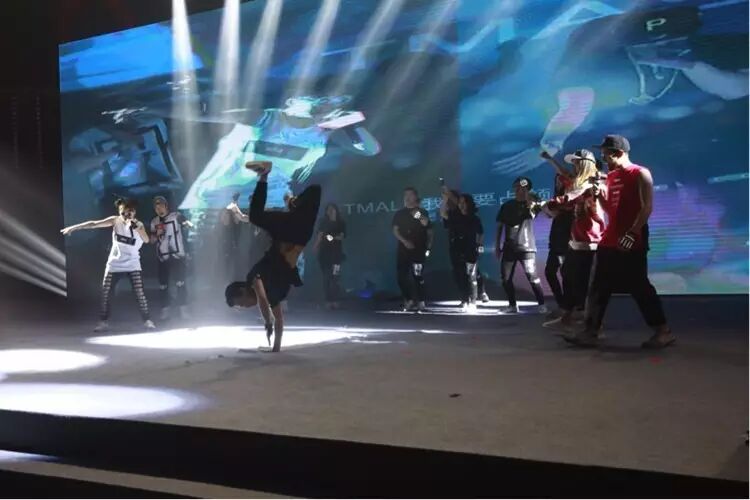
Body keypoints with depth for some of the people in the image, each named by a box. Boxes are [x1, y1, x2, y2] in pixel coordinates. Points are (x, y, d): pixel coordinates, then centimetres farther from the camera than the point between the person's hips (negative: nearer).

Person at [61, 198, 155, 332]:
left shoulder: (138, 224, -6)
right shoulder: (115, 220, -6)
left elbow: (146, 240, -21)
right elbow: (94, 224, -11)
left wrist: (136, 227, -34)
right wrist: (73, 227, -15)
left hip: (133, 265, -1)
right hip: (114, 264, 1)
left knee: (140, 293, -7)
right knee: (106, 293, 2)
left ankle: (147, 320, 3)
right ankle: (103, 322, 14)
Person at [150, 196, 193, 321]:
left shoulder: (176, 216, -4)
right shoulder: (154, 222, 10)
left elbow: (189, 224, -17)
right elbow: (152, 240, 14)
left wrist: (188, 224, -39)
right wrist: (157, 234, -6)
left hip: (177, 256, -4)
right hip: (162, 258, 5)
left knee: (180, 283, -6)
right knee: (163, 285, 7)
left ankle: (184, 310, -1)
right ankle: (165, 310, 16)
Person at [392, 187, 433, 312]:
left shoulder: (423, 212, 6)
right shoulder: (399, 214, 10)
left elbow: (429, 231, 5)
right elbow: (395, 231, 3)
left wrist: (428, 247, -6)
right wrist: (405, 241, -12)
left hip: (419, 249, -3)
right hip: (403, 249, 3)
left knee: (417, 275, -10)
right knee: (402, 275, -1)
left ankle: (420, 302, -7)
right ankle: (409, 300, 12)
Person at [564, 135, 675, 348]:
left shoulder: (640, 174, -6)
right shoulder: (610, 177, 16)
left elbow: (647, 207, -13)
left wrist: (632, 233, -21)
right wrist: (599, 195, 2)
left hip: (632, 241, -8)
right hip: (609, 240, 8)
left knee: (639, 287, -4)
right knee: (598, 287, 5)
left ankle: (663, 331, 7)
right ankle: (590, 332, 9)